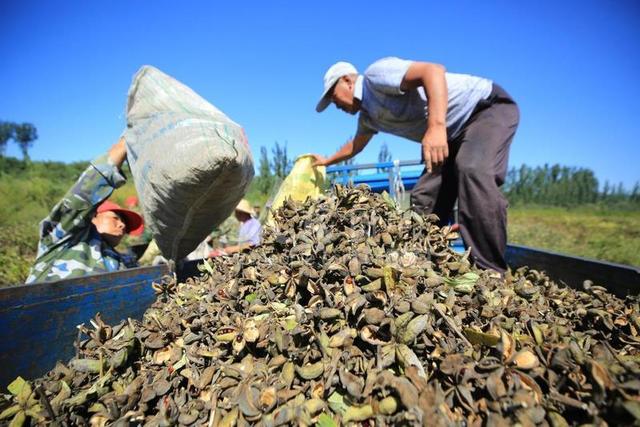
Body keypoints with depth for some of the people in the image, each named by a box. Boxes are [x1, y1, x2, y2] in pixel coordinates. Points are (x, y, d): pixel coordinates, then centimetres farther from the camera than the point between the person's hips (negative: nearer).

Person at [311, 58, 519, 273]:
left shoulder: (375, 75, -16)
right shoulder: (368, 116, 12)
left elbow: (434, 70, -30)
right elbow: (355, 144, 31)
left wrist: (437, 126, -43)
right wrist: (328, 161, 43)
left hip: (490, 107, -8)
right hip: (455, 133, 9)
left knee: (472, 170, -34)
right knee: (424, 198, 0)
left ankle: (491, 273, -28)